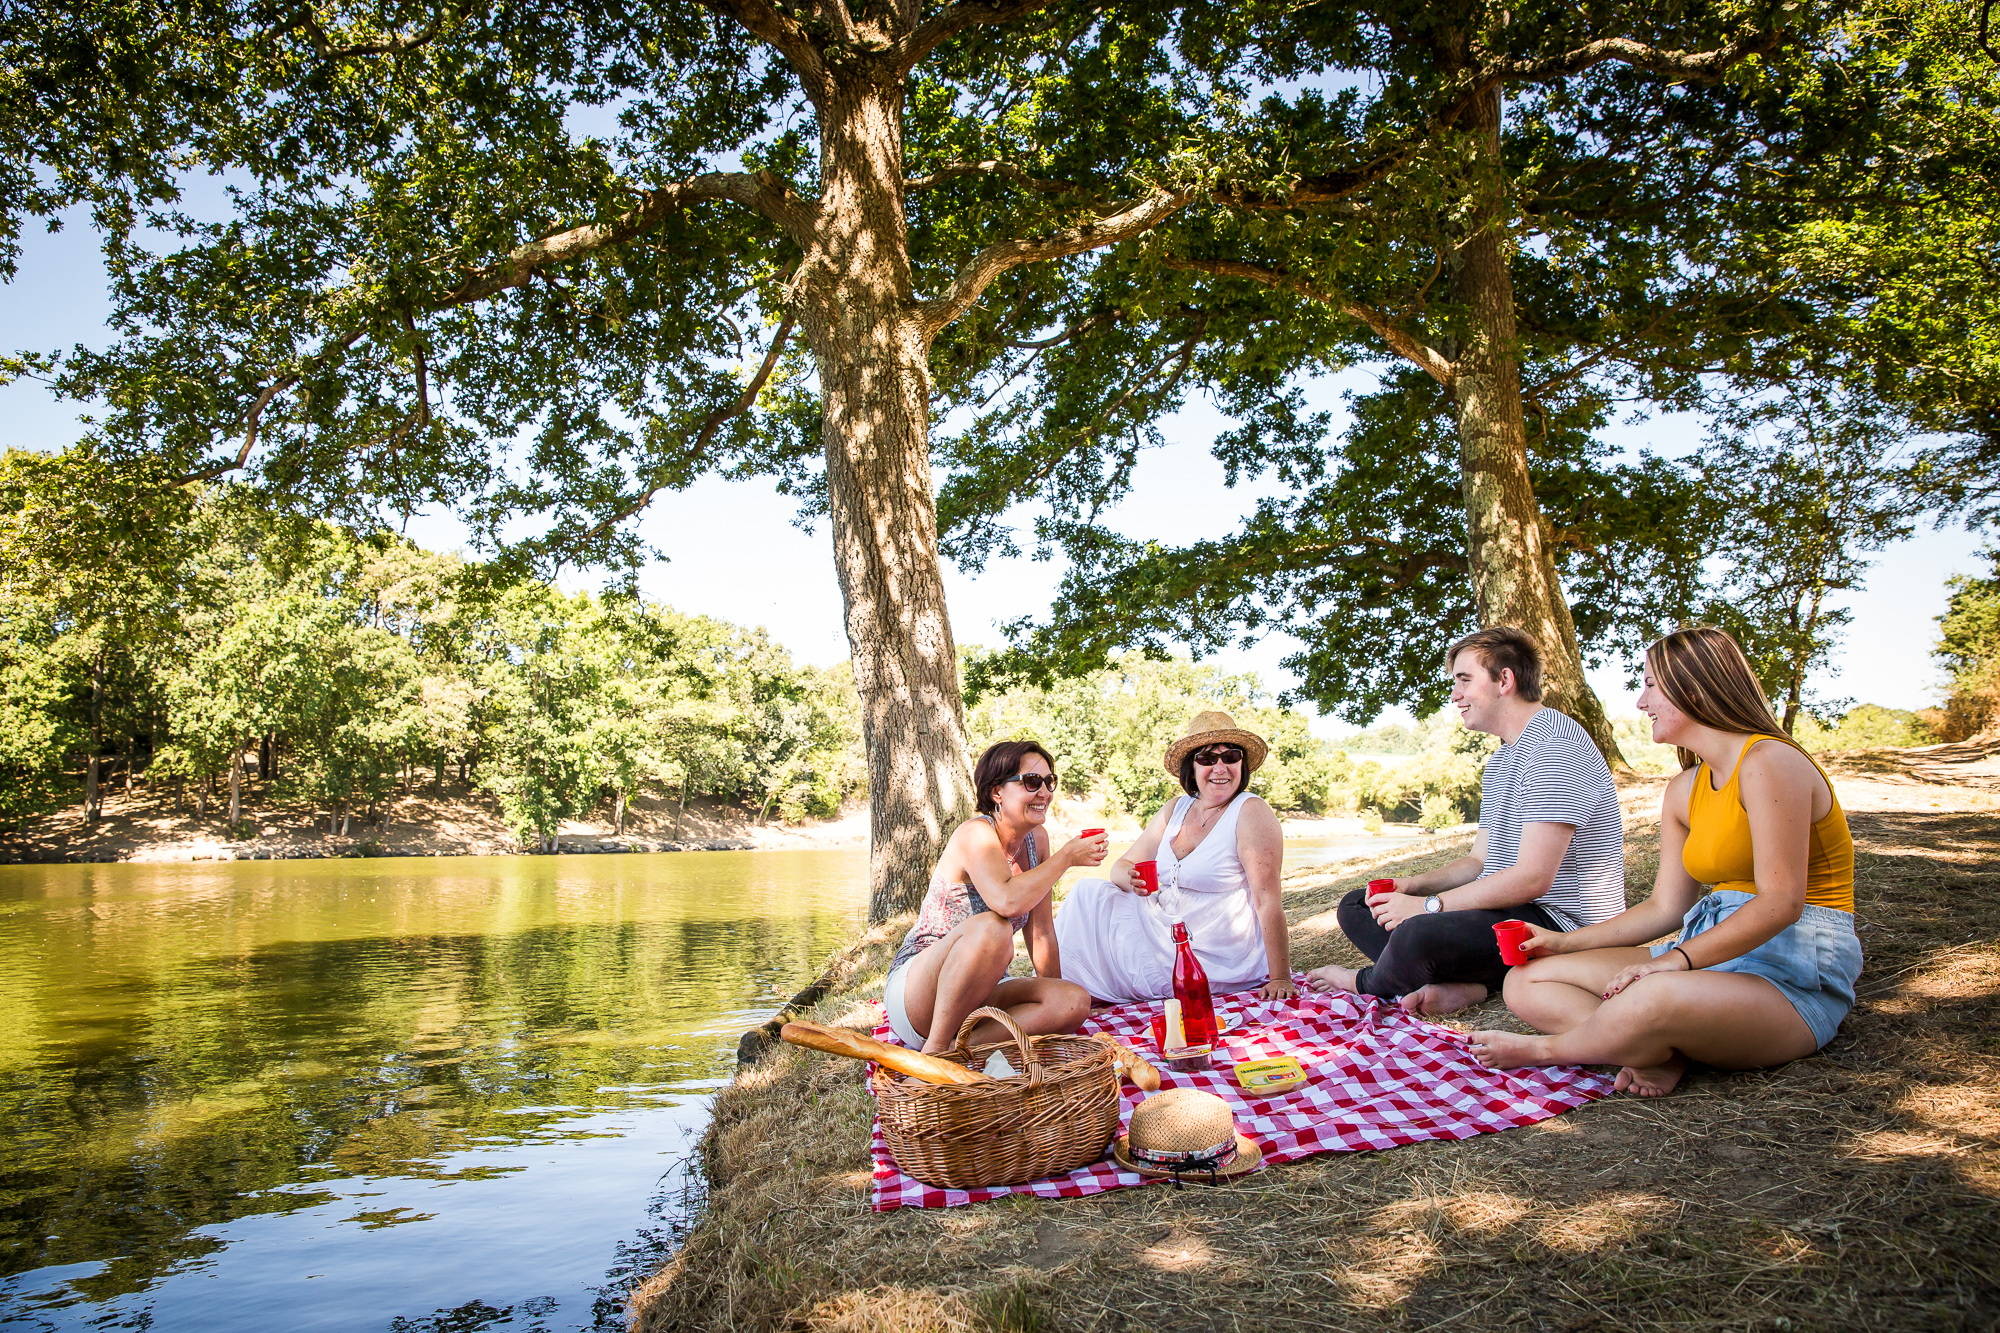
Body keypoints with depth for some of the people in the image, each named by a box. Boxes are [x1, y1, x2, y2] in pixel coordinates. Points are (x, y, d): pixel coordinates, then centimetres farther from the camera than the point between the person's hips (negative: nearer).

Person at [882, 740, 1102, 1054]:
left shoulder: (1037, 839, 6)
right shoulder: (976, 833, -16)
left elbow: (1041, 933, 11)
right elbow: (1008, 901, -37)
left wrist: (1053, 1001, 8)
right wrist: (1067, 855, -23)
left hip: (980, 994, 7)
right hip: (915, 990, -7)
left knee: (1075, 1002, -18)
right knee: (990, 927, -37)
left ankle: (958, 1045, -22)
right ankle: (935, 1049, -26)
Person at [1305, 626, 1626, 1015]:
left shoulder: (1555, 744, -17)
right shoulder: (1500, 761, 20)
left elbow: (1533, 878, -24)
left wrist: (1428, 905, -18)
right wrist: (1408, 885, 1)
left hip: (1560, 920, -11)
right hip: (1505, 912, 11)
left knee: (1418, 937, -36)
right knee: (1354, 907, 9)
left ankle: (1368, 981, 0)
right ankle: (1466, 985, -14)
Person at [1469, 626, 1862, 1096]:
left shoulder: (1769, 762, -13)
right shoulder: (1684, 792, 14)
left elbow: (1781, 903, -21)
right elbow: (1666, 907, 14)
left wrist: (1674, 960, -27)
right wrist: (1565, 943, 7)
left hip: (1797, 976, -9)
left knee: (1653, 1000, -43)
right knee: (1525, 981, -4)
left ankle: (1545, 1048, -14)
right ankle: (1668, 1052, -24)